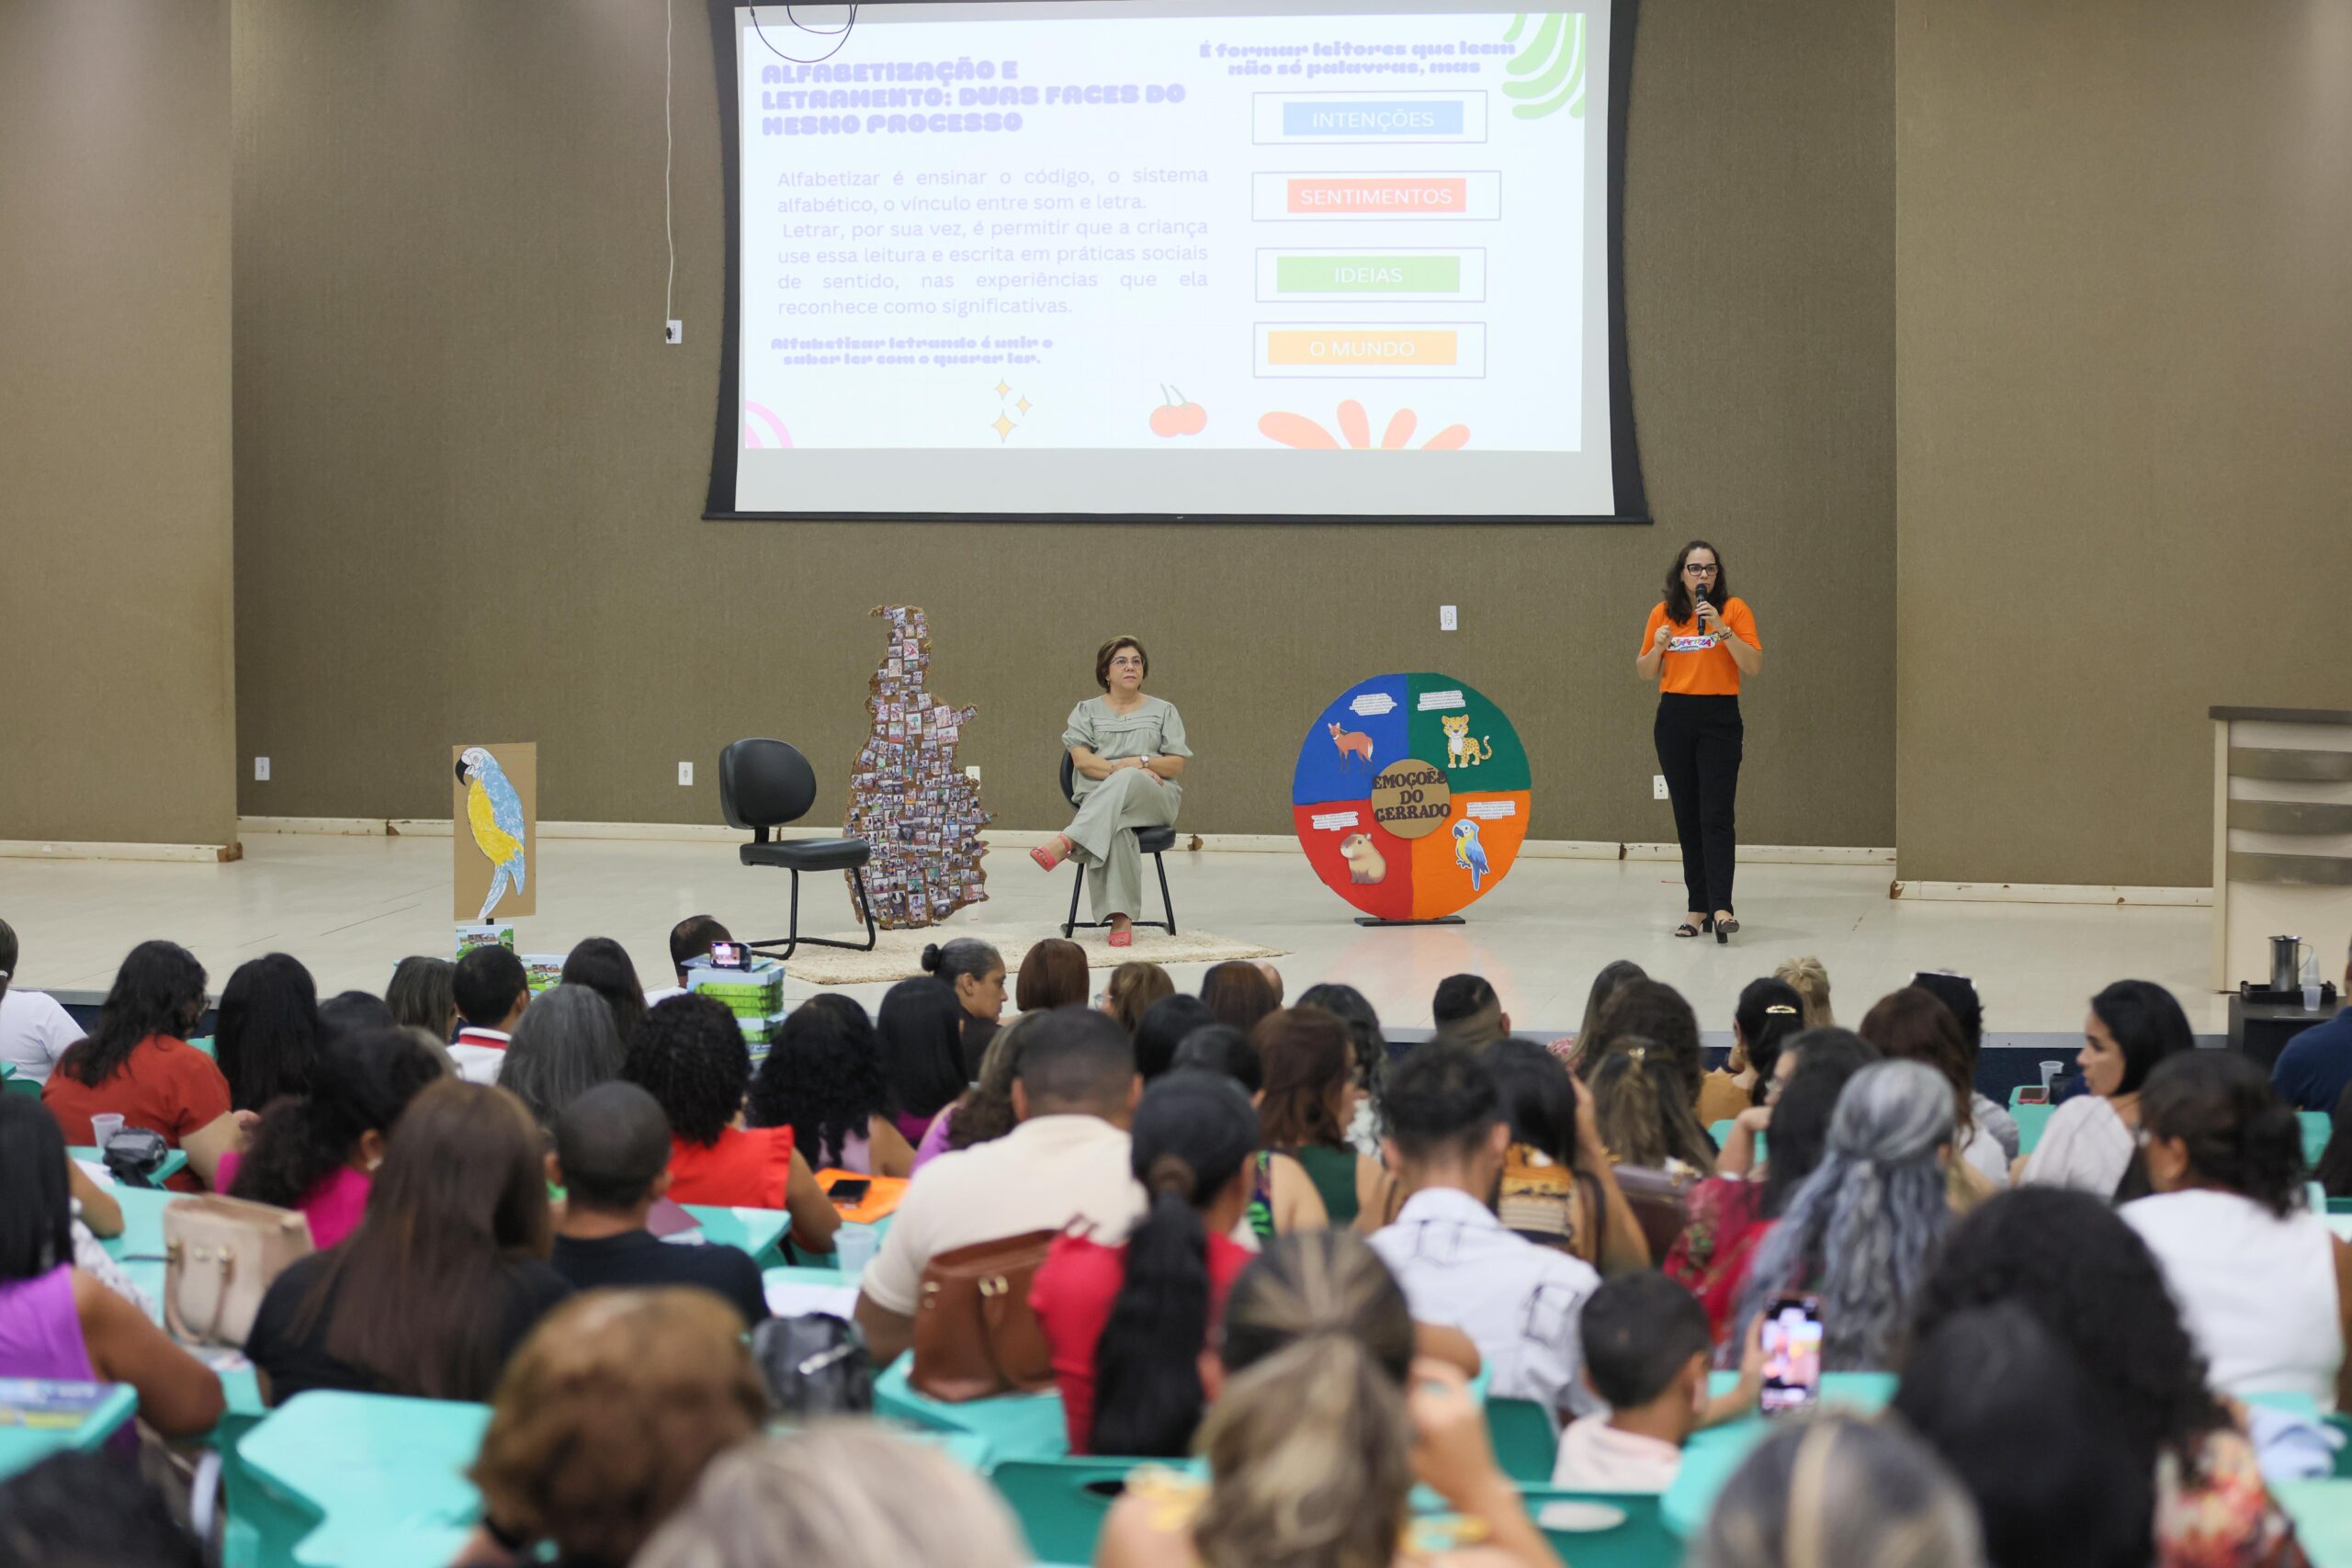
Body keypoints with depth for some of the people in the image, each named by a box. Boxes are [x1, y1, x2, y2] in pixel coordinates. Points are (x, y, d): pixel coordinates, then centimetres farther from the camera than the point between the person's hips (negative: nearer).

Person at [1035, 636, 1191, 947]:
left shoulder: (1164, 711, 19)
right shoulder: (1087, 711, 18)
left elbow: (1176, 764, 9)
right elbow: (1082, 760, 2)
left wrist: (1140, 764, -10)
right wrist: (1116, 768, -15)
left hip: (1155, 797, 0)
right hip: (1099, 798, 0)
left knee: (1125, 782, -40)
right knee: (1114, 829, -41)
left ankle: (1066, 842, -55)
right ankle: (1120, 918, -50)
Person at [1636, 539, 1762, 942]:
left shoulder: (1734, 609, -1)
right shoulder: (1663, 613, 7)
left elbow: (1754, 665, -9)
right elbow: (1645, 674, 12)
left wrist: (1723, 629, -20)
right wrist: (1657, 646, -8)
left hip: (1719, 717, -3)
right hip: (1674, 719, 3)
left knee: (1716, 814, -12)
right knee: (1687, 815, 5)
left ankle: (1720, 907, -18)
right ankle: (1698, 907, 10)